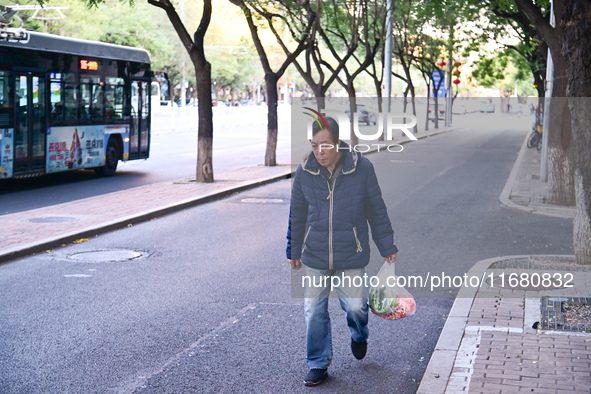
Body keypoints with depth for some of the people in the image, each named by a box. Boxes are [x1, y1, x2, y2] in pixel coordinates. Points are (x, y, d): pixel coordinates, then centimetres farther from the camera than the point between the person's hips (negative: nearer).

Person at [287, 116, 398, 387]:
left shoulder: (361, 168, -10)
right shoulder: (305, 171, -5)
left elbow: (376, 211, 2)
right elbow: (297, 215, 8)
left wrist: (387, 247, 7)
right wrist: (293, 250, 15)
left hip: (351, 255, -2)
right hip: (315, 256, 2)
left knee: (355, 305, 2)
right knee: (314, 310, 3)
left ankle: (359, 336, 38)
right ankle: (318, 364, 20)